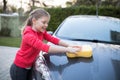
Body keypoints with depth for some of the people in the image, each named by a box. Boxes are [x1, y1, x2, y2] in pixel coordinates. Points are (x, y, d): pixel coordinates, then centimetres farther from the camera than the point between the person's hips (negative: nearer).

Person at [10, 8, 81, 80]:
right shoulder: (29, 35, -30)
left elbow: (53, 39, -7)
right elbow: (45, 48, -39)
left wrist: (69, 46, -19)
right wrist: (67, 49, -40)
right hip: (19, 69, -7)